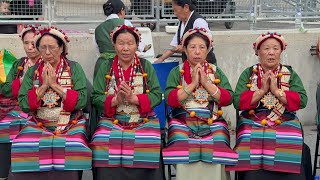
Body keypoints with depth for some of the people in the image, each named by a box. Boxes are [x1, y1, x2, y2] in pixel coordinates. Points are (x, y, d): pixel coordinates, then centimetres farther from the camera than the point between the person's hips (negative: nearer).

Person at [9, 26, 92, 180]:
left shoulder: (74, 68, 3)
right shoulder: (32, 71, 10)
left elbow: (81, 101, -8)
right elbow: (23, 104, 1)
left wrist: (55, 85, -10)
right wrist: (44, 86, -8)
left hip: (70, 125, -2)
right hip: (39, 125, 2)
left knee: (70, 149, -30)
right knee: (24, 148, -25)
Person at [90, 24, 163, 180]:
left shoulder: (146, 66, 9)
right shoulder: (106, 67, 10)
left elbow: (157, 95, -1)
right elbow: (96, 98, 2)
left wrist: (133, 98, -14)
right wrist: (116, 100, -15)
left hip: (143, 120, 0)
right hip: (111, 120, 1)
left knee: (148, 144, -29)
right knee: (102, 143, -28)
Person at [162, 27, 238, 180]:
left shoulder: (216, 71, 14)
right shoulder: (176, 72, 10)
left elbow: (228, 99, 3)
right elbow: (170, 99, -3)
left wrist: (207, 83, -6)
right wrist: (192, 84, -7)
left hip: (212, 122, 1)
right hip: (183, 121, -1)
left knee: (216, 151, -27)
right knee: (184, 153, -29)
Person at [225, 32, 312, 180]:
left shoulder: (290, 74, 13)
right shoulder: (248, 74, 12)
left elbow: (302, 101, -2)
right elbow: (237, 102, -1)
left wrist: (276, 91, -8)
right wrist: (261, 91, -6)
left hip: (285, 123, 1)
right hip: (252, 124, -1)